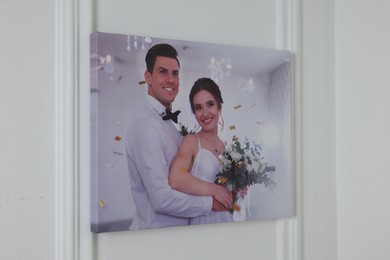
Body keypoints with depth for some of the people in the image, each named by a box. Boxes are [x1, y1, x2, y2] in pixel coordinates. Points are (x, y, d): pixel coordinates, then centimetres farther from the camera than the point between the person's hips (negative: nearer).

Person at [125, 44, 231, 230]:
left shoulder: (168, 121, 9)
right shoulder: (146, 125, -19)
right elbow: (162, 199, -24)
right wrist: (210, 203, -13)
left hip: (179, 224, 8)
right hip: (156, 229, -8)